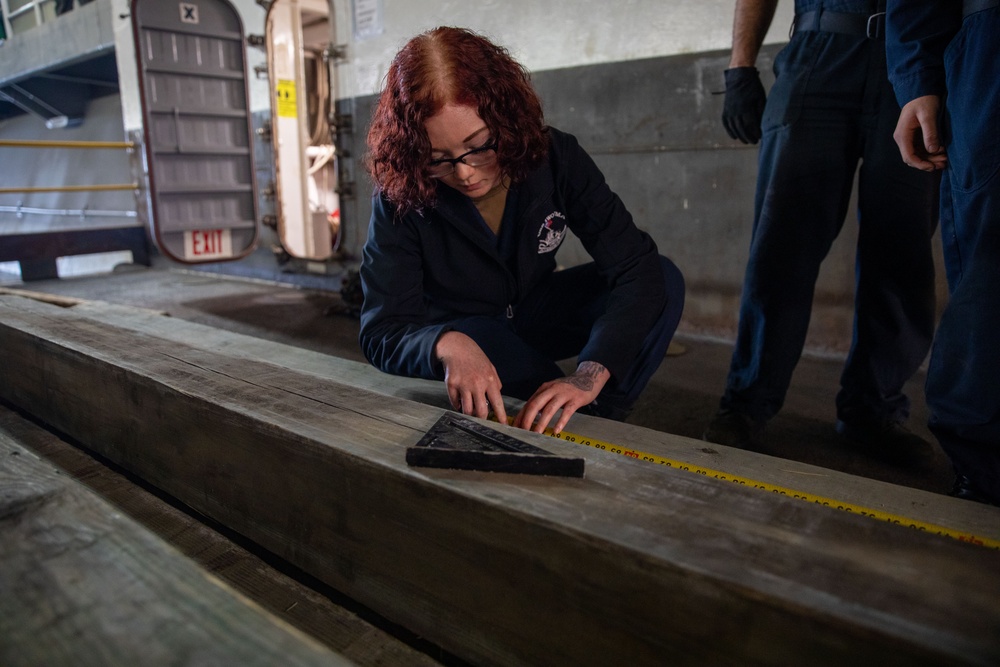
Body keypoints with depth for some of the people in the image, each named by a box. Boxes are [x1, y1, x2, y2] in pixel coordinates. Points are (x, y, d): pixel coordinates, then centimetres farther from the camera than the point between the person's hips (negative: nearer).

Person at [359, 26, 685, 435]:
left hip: (532, 311, 3)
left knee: (665, 282, -20)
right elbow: (382, 332, -26)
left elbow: (637, 265, -27)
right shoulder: (400, 197, -24)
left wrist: (590, 376, -43)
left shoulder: (554, 157, -21)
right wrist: (447, 344, -51)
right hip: (461, 329, -2)